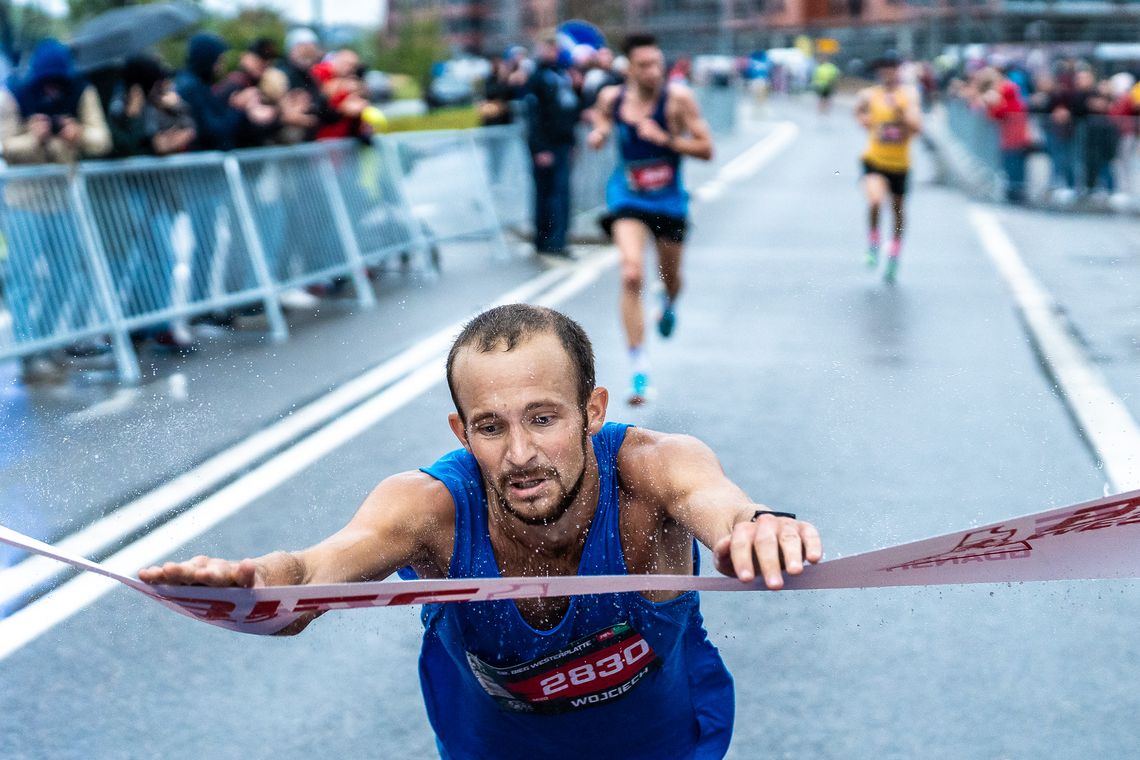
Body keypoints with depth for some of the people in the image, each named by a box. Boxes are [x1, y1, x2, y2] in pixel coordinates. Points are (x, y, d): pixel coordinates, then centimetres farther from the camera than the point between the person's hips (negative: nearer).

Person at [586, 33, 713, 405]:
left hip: (668, 199, 0)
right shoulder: (611, 98, -7)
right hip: (627, 197, 0)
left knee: (670, 275, 18)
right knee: (632, 275, -21)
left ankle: (669, 305, 59)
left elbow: (706, 149, -14)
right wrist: (597, 134, -6)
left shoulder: (678, 98, -15)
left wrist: (665, 139, -26)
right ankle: (638, 368, -16)